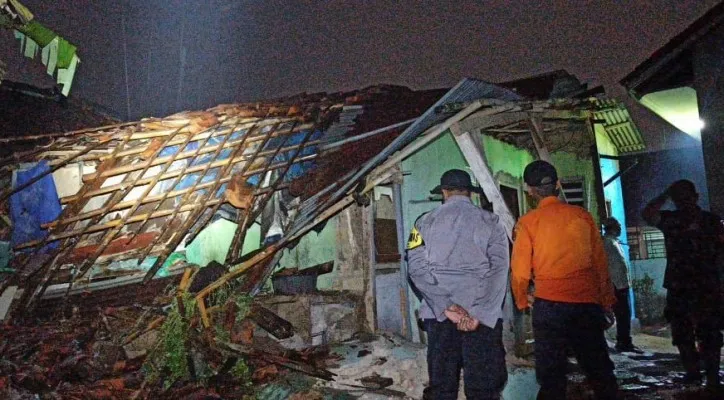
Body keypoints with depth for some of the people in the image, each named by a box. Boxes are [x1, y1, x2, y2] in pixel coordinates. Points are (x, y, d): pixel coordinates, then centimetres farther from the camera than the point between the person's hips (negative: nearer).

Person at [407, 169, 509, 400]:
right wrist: (478, 313, -12)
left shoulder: (425, 222, 7)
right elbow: (498, 269, -8)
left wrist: (446, 306, -10)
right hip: (483, 316, -1)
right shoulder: (490, 221, 4)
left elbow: (417, 267, -4)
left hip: (439, 314, 2)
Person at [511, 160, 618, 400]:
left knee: (551, 373, 5)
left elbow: (520, 269, -2)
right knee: (598, 369, 17)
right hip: (588, 302, 3)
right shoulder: (582, 215, 3)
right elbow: (600, 262, 7)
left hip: (550, 304, -3)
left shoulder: (528, 222, -4)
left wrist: (521, 301, 14)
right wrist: (607, 300, 17)